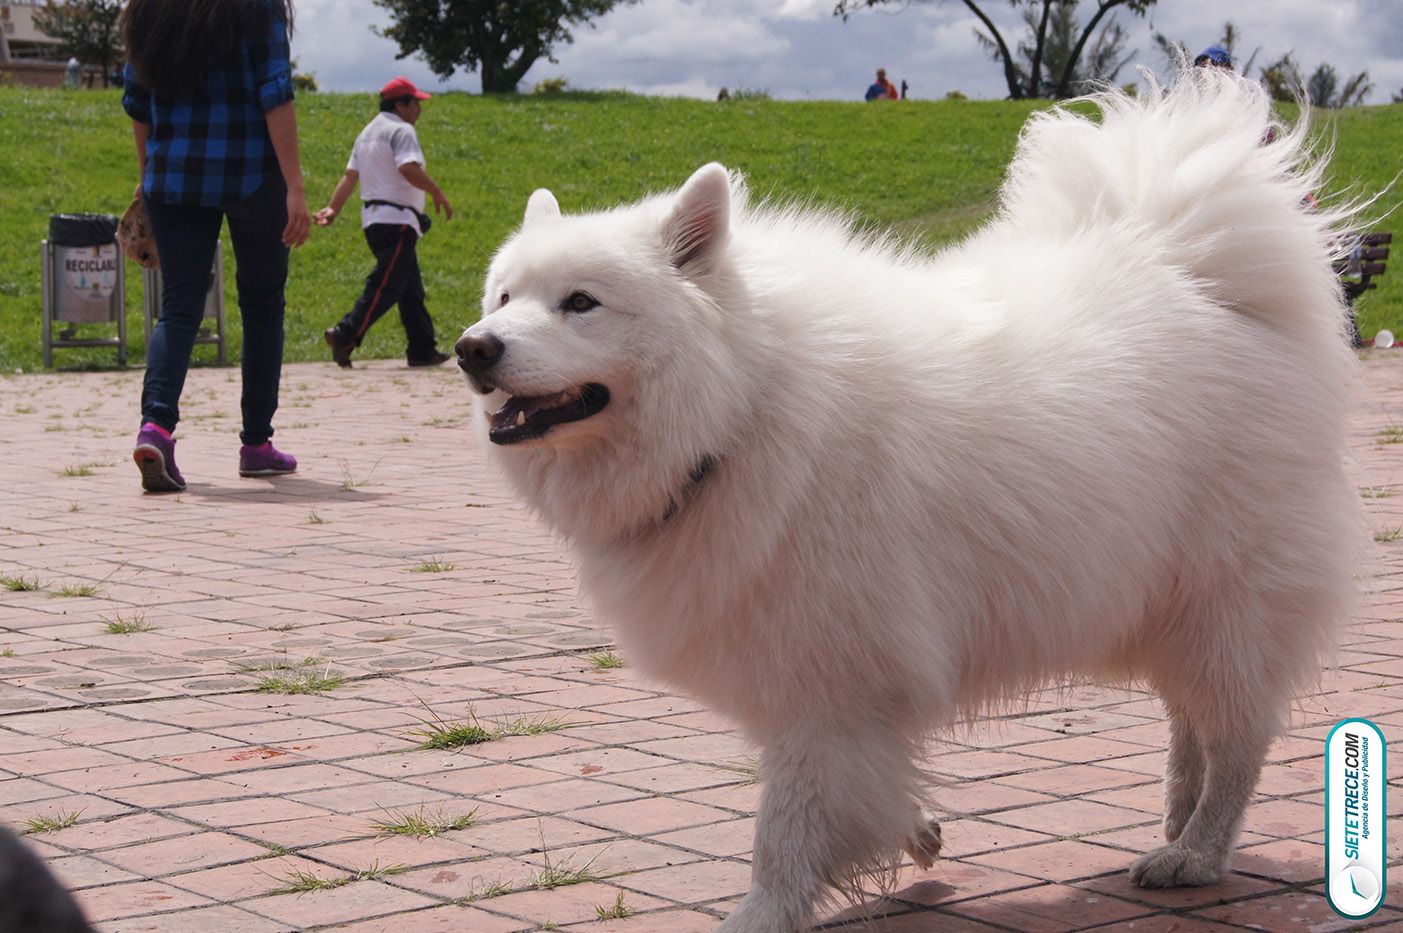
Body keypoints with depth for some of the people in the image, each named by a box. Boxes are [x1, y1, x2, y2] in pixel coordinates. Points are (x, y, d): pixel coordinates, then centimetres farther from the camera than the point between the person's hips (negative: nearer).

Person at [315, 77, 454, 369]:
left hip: (373, 219, 10)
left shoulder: (367, 133, 20)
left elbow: (350, 175, 13)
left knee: (411, 289, 12)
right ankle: (344, 336, -20)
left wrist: (333, 209, 7)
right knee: (386, 287, -12)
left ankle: (423, 350, 12)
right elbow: (409, 169, -24)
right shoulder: (401, 130, -8)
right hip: (396, 220, -10)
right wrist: (438, 194, -16)